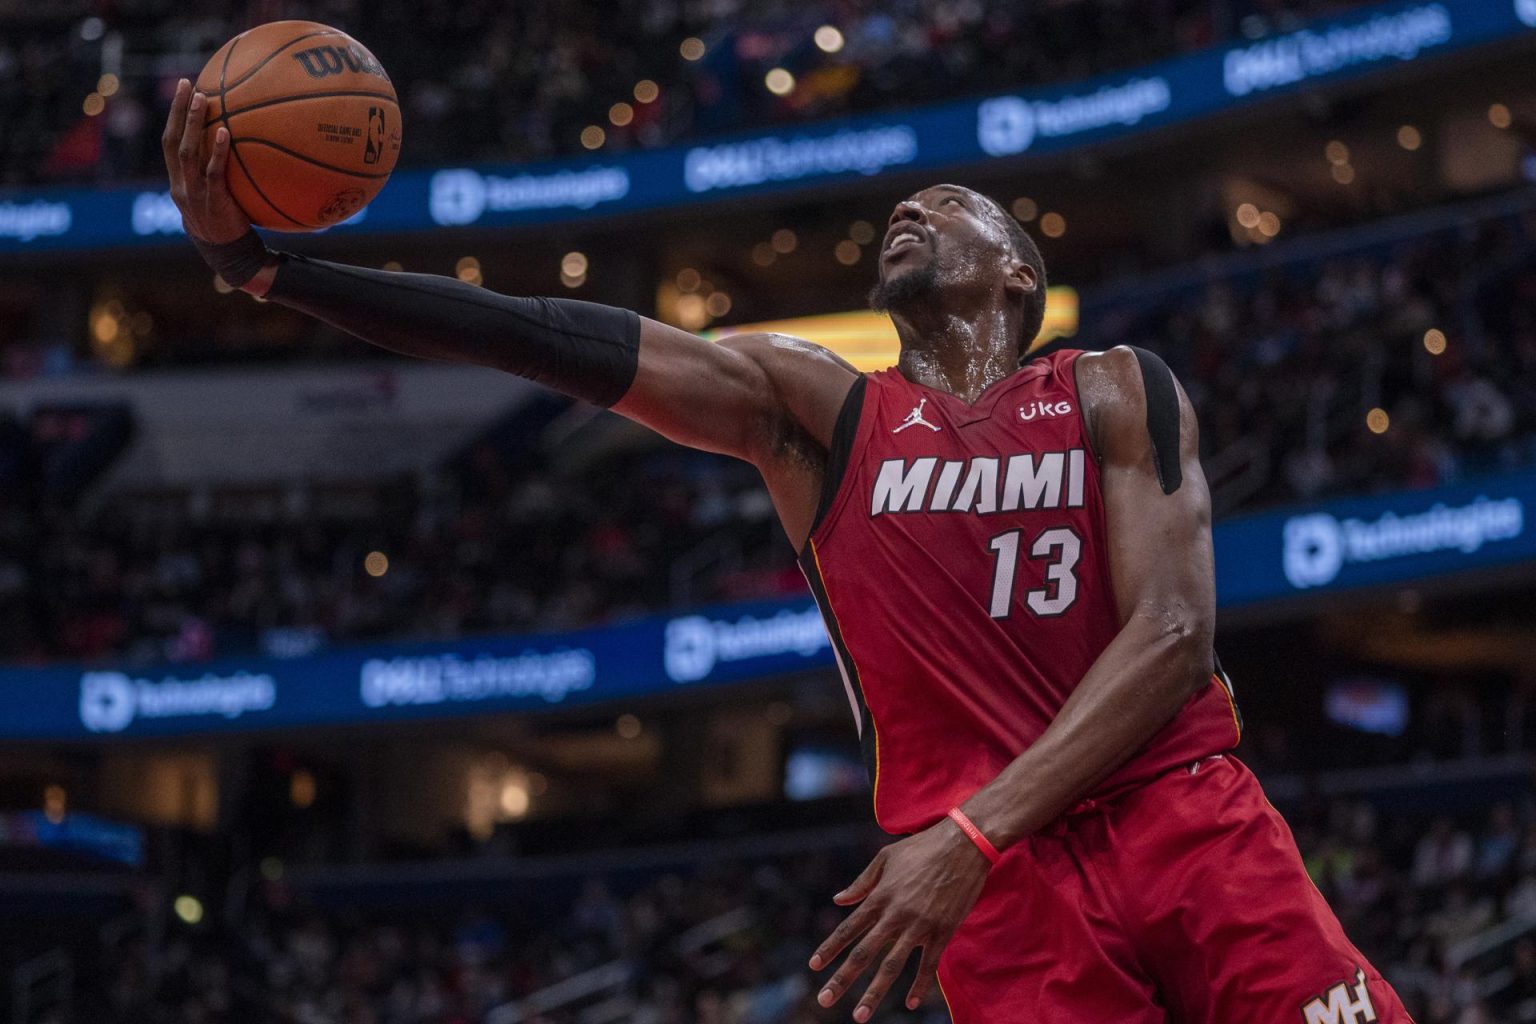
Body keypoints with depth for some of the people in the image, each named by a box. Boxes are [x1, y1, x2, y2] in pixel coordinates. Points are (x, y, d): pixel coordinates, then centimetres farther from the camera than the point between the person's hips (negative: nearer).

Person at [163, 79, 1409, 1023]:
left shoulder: (1116, 395, 7)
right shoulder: (815, 409, 9)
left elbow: (1175, 634, -6)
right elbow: (559, 342, -2)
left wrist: (974, 833, -19)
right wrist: (270, 266, -13)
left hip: (1190, 822, 0)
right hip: (1002, 877, 0)